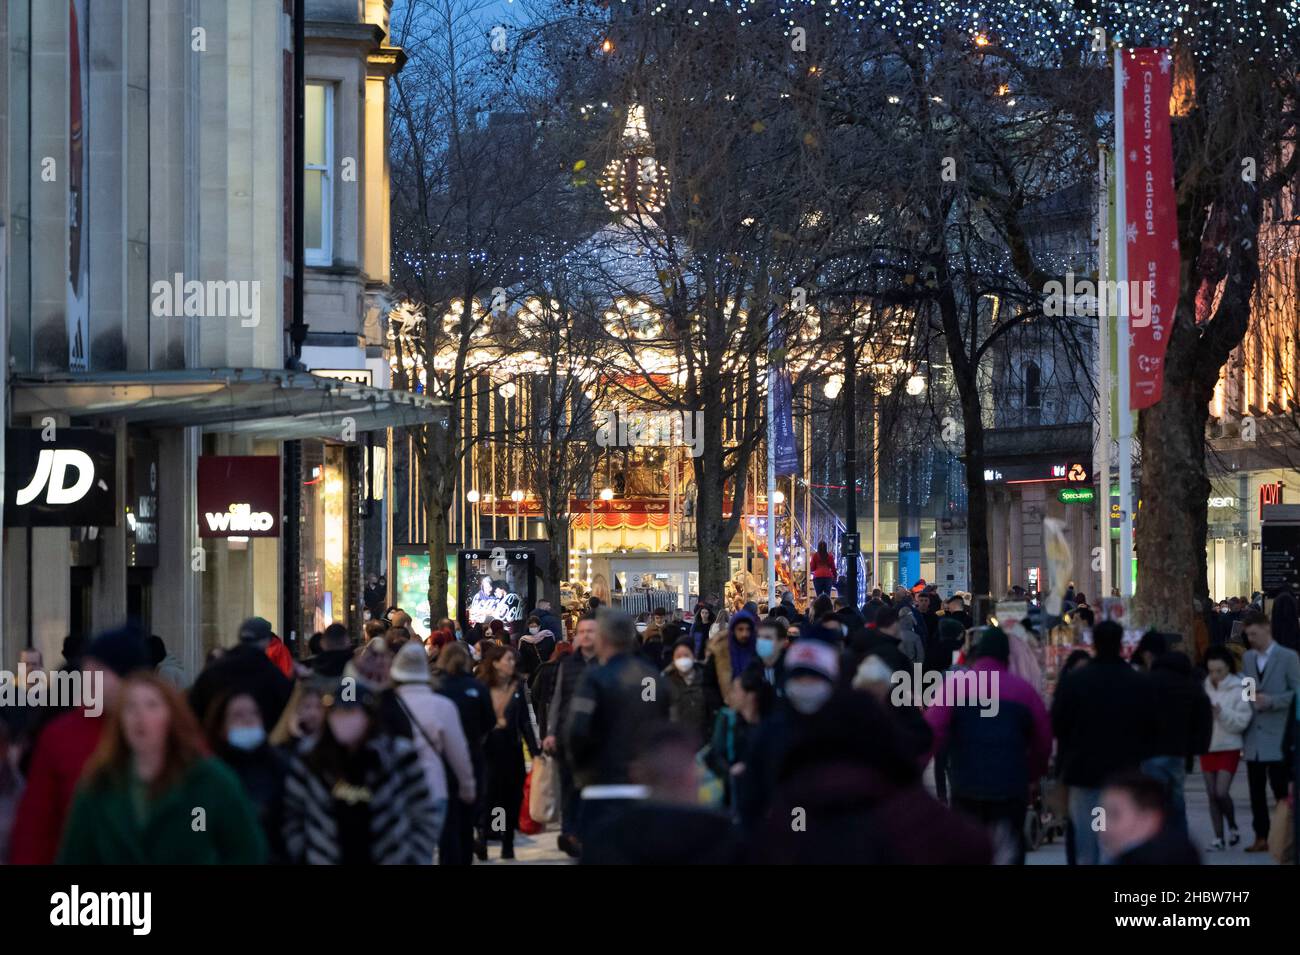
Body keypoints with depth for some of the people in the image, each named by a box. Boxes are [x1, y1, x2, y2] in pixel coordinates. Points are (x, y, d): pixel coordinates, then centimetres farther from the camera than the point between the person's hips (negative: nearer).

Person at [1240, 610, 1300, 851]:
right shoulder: (1247, 658, 14)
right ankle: (1261, 837, 12)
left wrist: (1271, 701, -18)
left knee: (1281, 789, -4)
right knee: (1256, 790, 7)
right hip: (1253, 737, 5)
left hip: (1277, 738, -5)